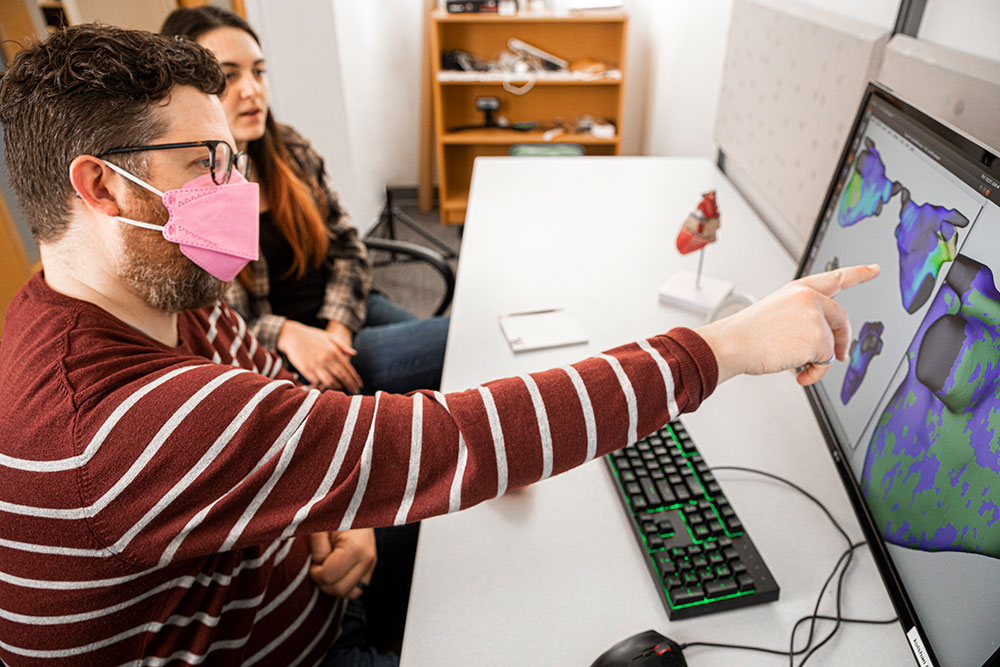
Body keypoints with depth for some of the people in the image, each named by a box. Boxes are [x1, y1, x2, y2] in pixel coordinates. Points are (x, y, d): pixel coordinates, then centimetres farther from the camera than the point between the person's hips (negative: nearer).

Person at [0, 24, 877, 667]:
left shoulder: (173, 305, -7)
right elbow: (445, 446, -45)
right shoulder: (108, 421, -39)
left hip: (307, 588, 7)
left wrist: (338, 519, -16)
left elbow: (274, 406, 6)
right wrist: (730, 345, -38)